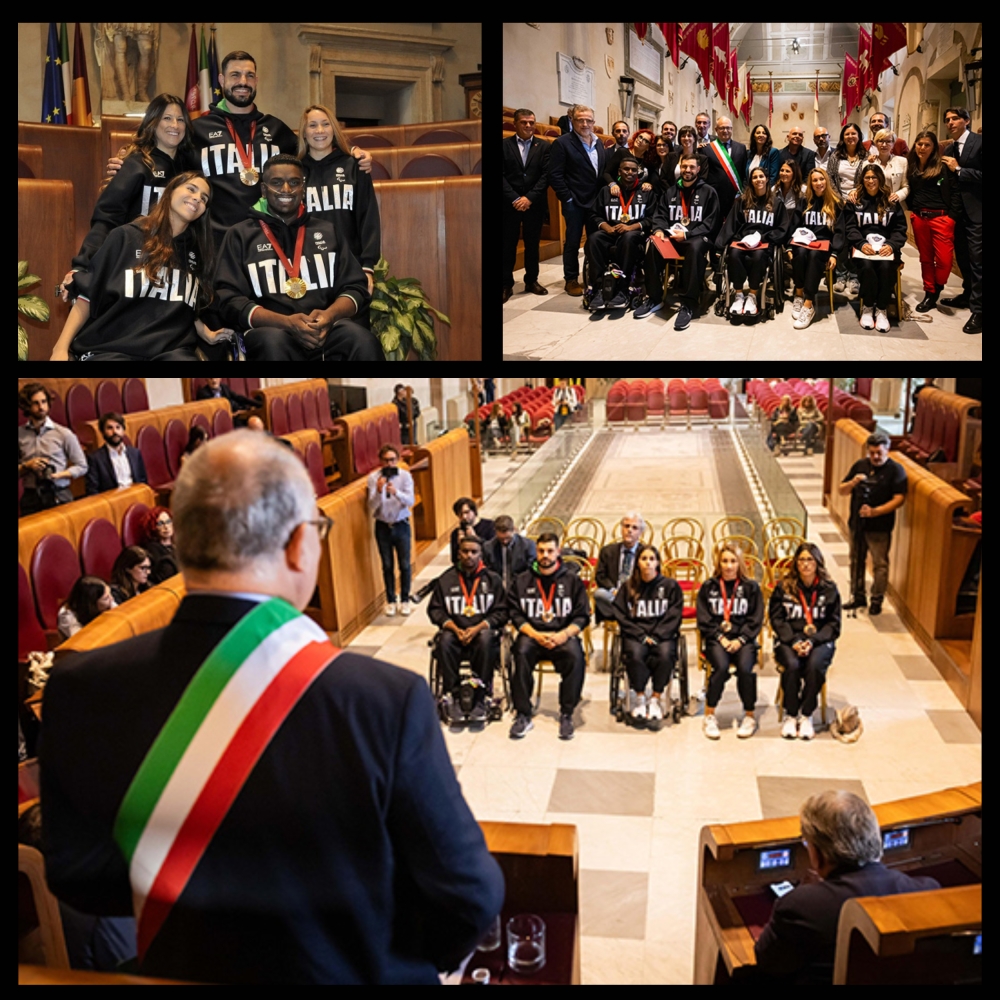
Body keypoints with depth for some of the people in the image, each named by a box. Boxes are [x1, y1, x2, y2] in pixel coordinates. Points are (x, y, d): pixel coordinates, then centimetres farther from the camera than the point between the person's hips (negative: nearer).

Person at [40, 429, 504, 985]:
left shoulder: (81, 691, -18)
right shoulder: (388, 701, -29)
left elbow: (78, 876, -4)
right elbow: (468, 902, -19)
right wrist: (403, 959, 2)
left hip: (183, 968, 4)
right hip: (359, 974, -3)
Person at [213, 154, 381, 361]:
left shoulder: (328, 231, 19)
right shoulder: (240, 235, 11)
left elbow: (356, 288, 12)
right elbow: (229, 301, 1)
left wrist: (329, 315, -11)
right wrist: (286, 322, -16)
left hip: (327, 328, 2)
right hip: (271, 329, -1)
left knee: (364, 341, -32)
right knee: (273, 342, -38)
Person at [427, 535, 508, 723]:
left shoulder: (492, 579, 4)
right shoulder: (446, 579, 7)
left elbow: (501, 612, 1)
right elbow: (435, 609, 7)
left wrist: (478, 628, -14)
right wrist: (455, 628, -9)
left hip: (482, 629, -1)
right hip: (455, 629, 1)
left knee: (486, 640, -35)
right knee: (445, 642, -32)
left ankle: (479, 699, -26)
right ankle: (453, 697, -24)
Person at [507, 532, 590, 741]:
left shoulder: (572, 580, 9)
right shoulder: (522, 581, 11)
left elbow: (582, 617, 5)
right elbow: (516, 614, 5)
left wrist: (563, 635, -12)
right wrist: (536, 635, -11)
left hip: (563, 635, 0)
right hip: (532, 633, 0)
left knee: (575, 656, -32)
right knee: (521, 653, -32)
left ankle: (566, 714, -17)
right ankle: (523, 715, -22)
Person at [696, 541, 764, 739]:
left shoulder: (751, 587, 9)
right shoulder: (708, 587, 8)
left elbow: (755, 620, 5)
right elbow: (704, 620, 5)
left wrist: (740, 640, -9)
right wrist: (721, 638, -9)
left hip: (743, 639, 0)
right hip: (716, 639, 0)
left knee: (745, 668, -28)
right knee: (721, 667, -30)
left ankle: (749, 716, -8)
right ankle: (709, 715, -15)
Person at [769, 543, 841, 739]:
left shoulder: (829, 589, 3)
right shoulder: (784, 587, 3)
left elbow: (833, 624, 2)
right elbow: (777, 619, 0)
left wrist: (812, 641, -14)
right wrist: (794, 642, -15)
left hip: (820, 640, 0)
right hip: (788, 639, 0)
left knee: (815, 665, -30)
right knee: (792, 665, -30)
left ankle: (806, 715, -14)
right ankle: (790, 715, -12)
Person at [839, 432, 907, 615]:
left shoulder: (896, 470, -7)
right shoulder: (860, 465, 7)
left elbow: (899, 499, -14)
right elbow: (841, 491, 9)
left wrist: (874, 512, -24)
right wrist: (852, 483, -13)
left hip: (880, 527, -5)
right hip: (857, 523, 5)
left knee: (880, 564, 2)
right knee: (856, 561, 14)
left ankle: (877, 600, 15)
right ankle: (858, 597, 27)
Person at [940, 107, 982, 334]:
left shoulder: (979, 143, -9)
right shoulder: (949, 149, 13)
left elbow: (980, 175, -19)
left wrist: (958, 169, -16)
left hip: (976, 211, -8)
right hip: (958, 211, 8)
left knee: (976, 260, -9)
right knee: (962, 257, 17)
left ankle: (978, 310, -7)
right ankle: (968, 295, 33)